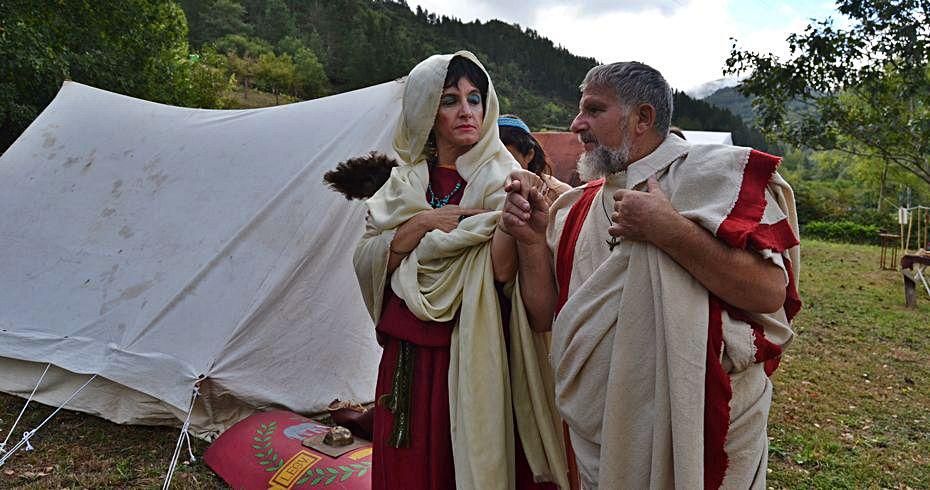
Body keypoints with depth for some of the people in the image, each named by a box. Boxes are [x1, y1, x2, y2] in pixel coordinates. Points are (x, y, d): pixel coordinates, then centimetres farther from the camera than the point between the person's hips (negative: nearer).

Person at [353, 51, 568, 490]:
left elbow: (503, 268, -16)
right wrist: (422, 222, -11)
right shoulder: (405, 183, 9)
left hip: (475, 358, -3)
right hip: (408, 358, 3)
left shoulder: (500, 178, -1)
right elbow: (366, 262, 1)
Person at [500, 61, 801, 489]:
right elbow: (546, 317, 4)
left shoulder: (715, 173, -11)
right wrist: (531, 240, -10)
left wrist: (666, 228, -24)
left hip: (702, 429, -5)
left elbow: (770, 293, -21)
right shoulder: (579, 207, 5)